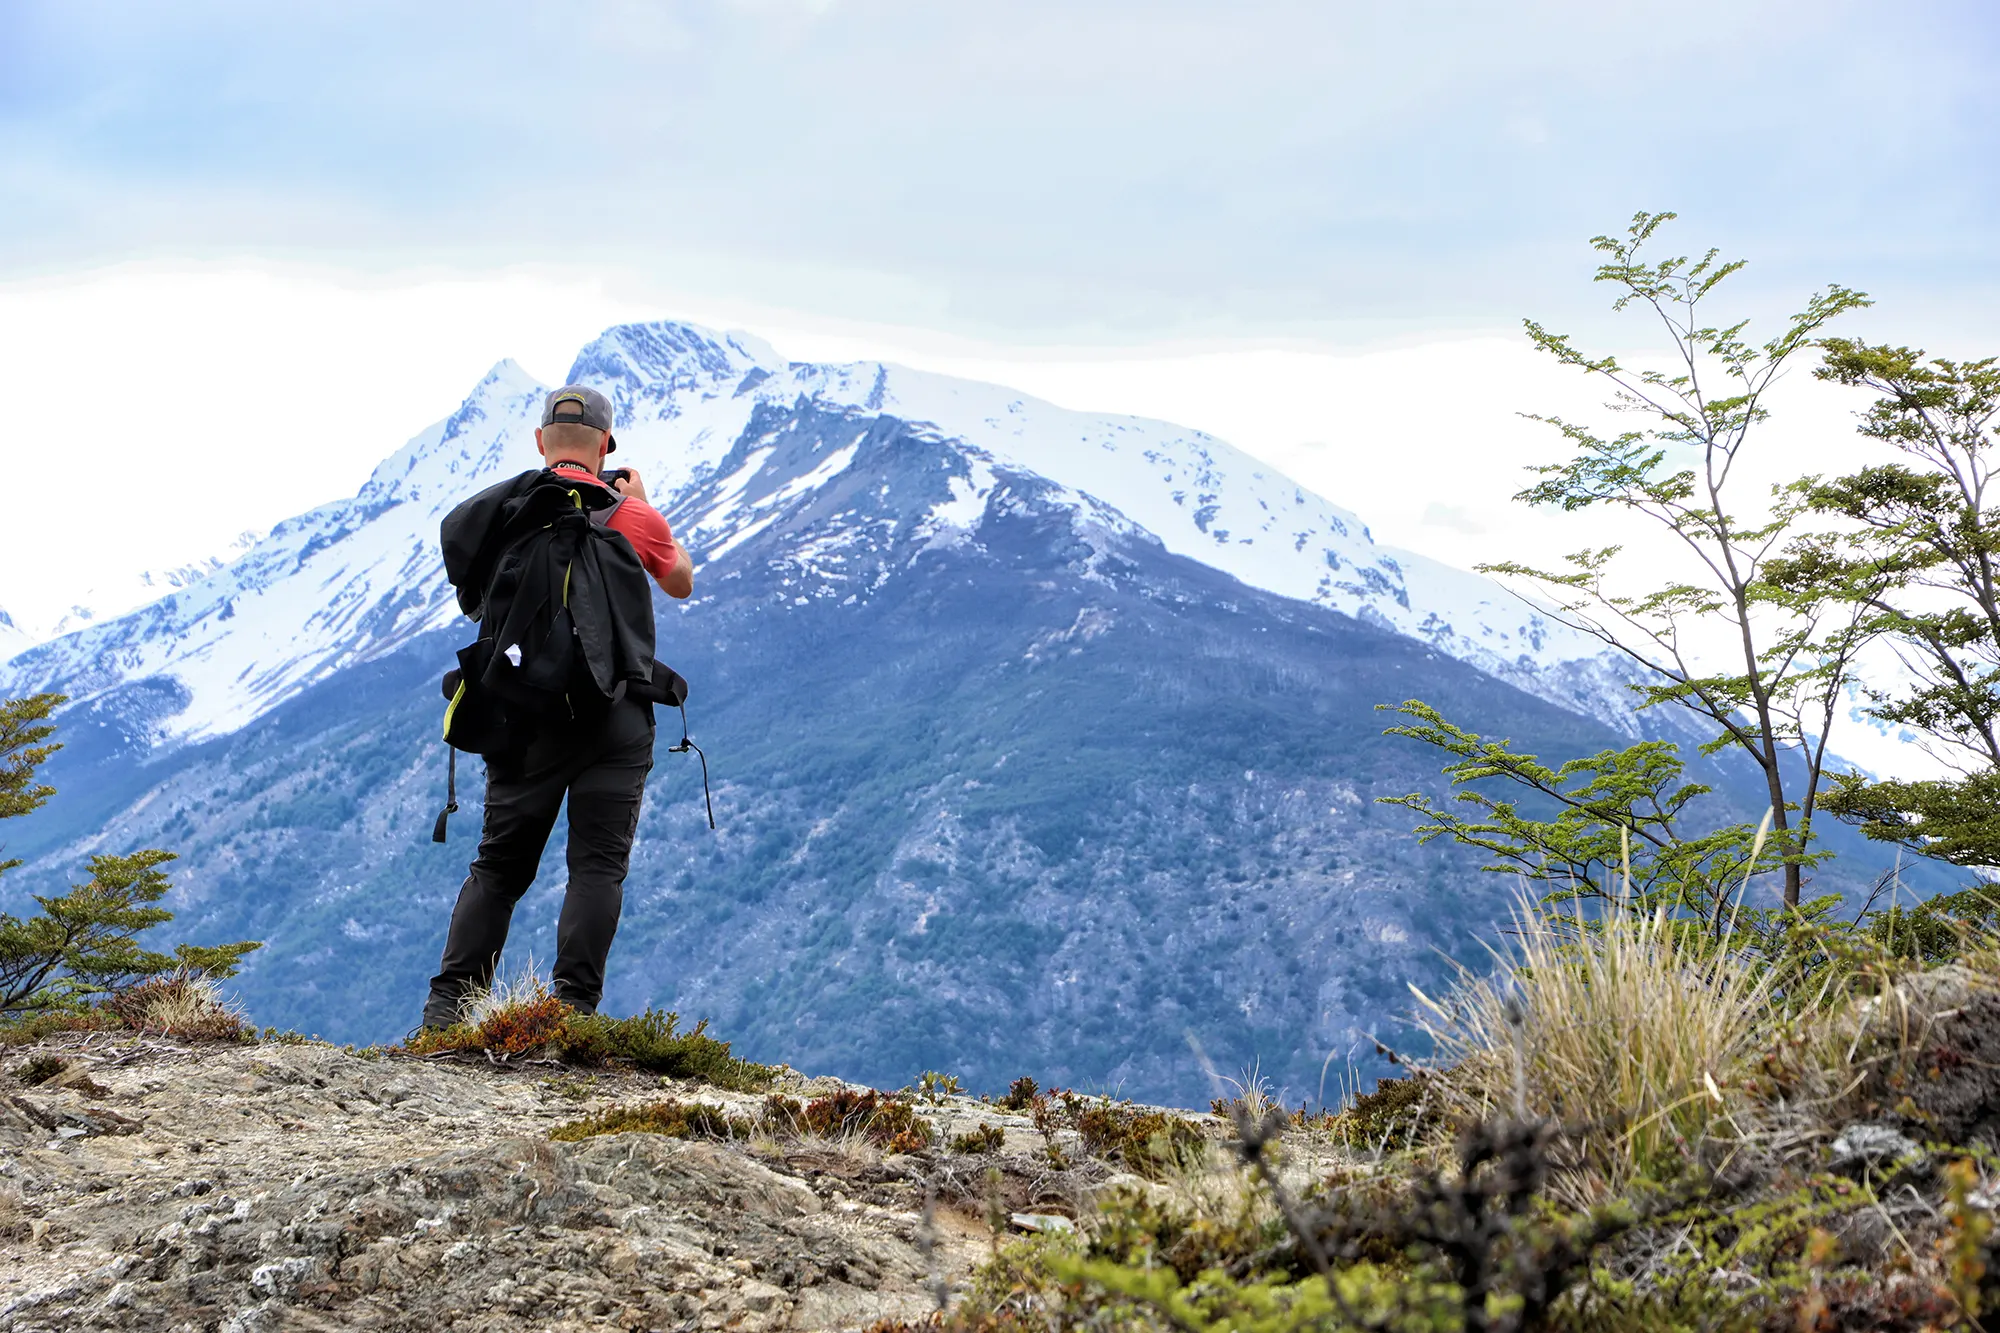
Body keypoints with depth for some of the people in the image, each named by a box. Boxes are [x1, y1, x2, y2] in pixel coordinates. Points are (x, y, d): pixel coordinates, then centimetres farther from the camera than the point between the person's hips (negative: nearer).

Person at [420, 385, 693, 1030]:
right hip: (614, 713, -2)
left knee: (499, 865, 10)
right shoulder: (634, 516, 0)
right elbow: (681, 582, 21)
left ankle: (449, 1003, 5)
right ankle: (573, 1006, -7)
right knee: (597, 866, 0)